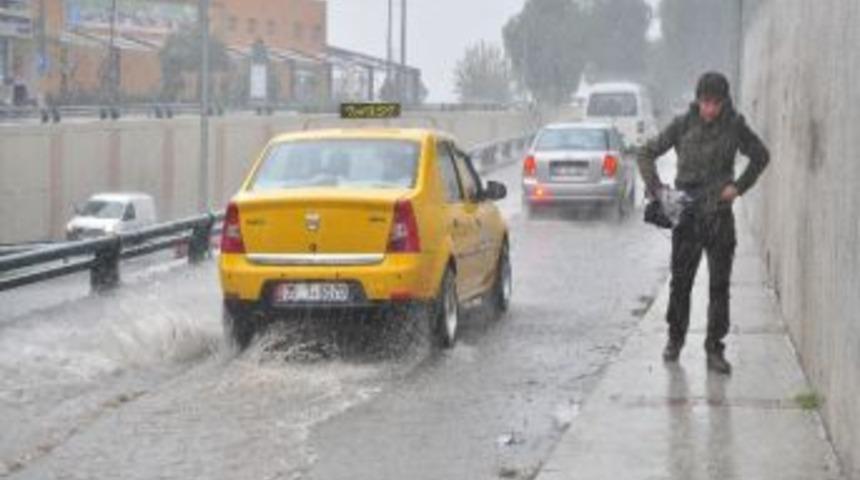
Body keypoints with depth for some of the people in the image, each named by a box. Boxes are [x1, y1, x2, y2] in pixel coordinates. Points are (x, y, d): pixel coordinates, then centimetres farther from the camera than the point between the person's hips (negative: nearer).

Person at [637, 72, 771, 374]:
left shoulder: (735, 127, -2)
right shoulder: (683, 125, -4)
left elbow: (761, 156, 12)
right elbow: (647, 154, 5)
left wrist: (740, 186, 1)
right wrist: (655, 187, -7)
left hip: (719, 214, 0)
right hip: (687, 213, 0)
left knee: (720, 284, 0)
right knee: (680, 280, 7)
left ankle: (715, 349, 7)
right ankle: (675, 338, 26)